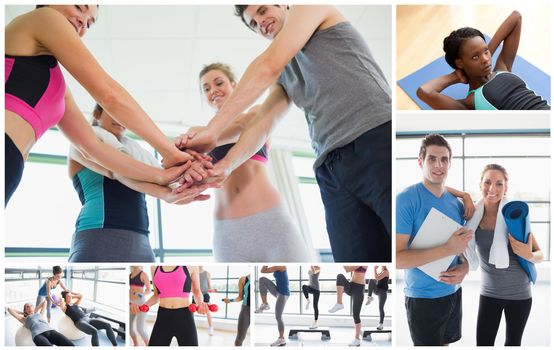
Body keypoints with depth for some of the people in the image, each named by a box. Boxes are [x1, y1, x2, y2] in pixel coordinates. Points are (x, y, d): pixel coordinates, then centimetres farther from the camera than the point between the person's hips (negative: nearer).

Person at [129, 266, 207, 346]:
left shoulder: (190, 265, -2)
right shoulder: (155, 266, 7)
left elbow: (197, 291, 9)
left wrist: (200, 304, -12)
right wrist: (142, 306, -2)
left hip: (184, 317, -3)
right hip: (163, 318, 3)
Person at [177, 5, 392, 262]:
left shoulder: (310, 7, 14)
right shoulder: (284, 77, 31)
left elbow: (267, 67, 0)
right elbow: (261, 125, 15)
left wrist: (212, 130, -2)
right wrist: (224, 166, -5)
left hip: (379, 142, -6)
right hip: (333, 171, 7)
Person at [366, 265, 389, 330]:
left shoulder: (386, 271, -13)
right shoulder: (380, 270, 13)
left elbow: (377, 278, -24)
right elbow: (375, 278, 16)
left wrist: (375, 269, -18)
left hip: (383, 291, -7)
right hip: (376, 290, 7)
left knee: (381, 308, -7)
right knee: (371, 280, -22)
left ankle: (381, 324, 4)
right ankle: (370, 297, -16)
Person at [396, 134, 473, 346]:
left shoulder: (456, 203, 4)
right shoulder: (406, 200, -18)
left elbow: (463, 245, 14)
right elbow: (397, 258, -24)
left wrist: (464, 268, -9)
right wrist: (448, 249, -28)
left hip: (454, 293, 7)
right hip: (423, 298, -6)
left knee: (446, 344, 21)